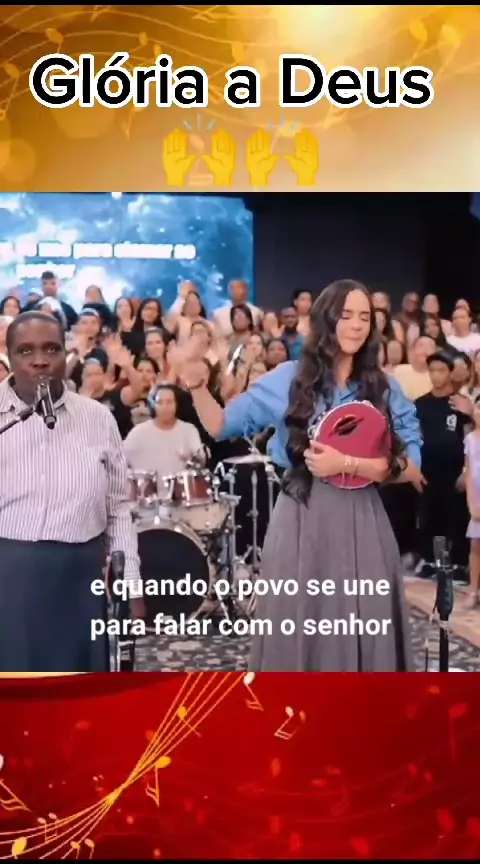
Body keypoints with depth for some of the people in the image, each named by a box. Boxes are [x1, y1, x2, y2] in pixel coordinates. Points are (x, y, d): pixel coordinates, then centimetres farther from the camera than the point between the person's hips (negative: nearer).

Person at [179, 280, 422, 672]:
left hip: (360, 522, 1)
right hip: (300, 520, -1)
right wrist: (198, 387, -14)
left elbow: (409, 468, -2)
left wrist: (347, 464, -15)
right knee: (295, 629, 4)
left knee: (363, 633, 4)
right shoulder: (289, 379, 2)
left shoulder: (386, 390, 4)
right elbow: (221, 426, 4)